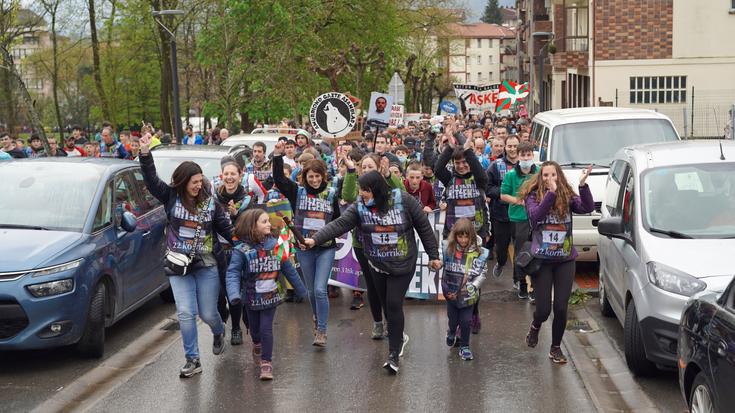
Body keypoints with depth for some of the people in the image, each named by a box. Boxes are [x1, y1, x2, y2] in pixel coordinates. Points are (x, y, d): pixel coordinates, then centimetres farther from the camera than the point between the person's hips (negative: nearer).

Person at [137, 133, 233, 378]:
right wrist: (145, 153, -24)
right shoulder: (171, 197, -1)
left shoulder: (210, 202, 1)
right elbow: (151, 180, -10)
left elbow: (226, 229, 6)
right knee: (186, 314, -6)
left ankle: (218, 332, 41)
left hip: (207, 266, 0)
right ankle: (192, 360, 4)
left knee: (208, 313, 4)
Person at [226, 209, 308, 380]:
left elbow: (288, 269, 4)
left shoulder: (276, 245, -7)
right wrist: (234, 294, -35)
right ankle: (257, 345, 50)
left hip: (271, 296, 0)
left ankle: (266, 363, 5)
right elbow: (233, 272, -18)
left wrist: (300, 290, 12)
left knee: (266, 329, -7)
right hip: (251, 298, 0)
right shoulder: (242, 250, -15)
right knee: (254, 328, 18)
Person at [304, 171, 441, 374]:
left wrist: (433, 255, 0)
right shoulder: (359, 207, -6)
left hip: (403, 265, -4)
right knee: (386, 304, 12)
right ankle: (399, 337, 39)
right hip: (377, 265, 4)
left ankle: (394, 354, -3)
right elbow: (339, 224, -16)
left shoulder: (404, 201, -13)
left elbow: (424, 227, -5)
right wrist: (315, 239, -29)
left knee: (394, 304, -11)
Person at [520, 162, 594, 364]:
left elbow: (588, 208, -16)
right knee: (543, 309, 0)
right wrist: (551, 193, -28)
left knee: (561, 308, 2)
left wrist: (583, 185, -29)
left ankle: (556, 348, 22)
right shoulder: (533, 196, -3)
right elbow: (535, 215, -23)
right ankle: (535, 326, 36)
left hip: (565, 260, 2)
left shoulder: (568, 197, 1)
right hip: (542, 260, -2)